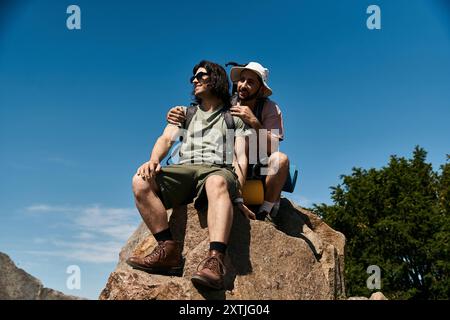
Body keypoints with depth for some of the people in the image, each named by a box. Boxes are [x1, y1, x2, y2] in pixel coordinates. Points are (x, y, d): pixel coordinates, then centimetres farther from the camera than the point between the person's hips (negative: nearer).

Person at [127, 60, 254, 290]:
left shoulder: (234, 118, 22)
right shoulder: (185, 113, 31)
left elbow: (241, 157, 9)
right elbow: (166, 139, 14)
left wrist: (238, 195, -10)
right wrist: (154, 160, -12)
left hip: (218, 170, -3)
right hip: (184, 169, 3)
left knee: (217, 183, -42)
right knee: (140, 181, -28)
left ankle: (215, 262, -58)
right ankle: (168, 250, -34)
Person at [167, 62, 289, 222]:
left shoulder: (270, 108, -4)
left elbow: (271, 148, -14)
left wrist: (254, 122, -27)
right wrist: (176, 115, -26)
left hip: (258, 170, -2)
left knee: (280, 158, -33)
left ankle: (266, 212, -15)